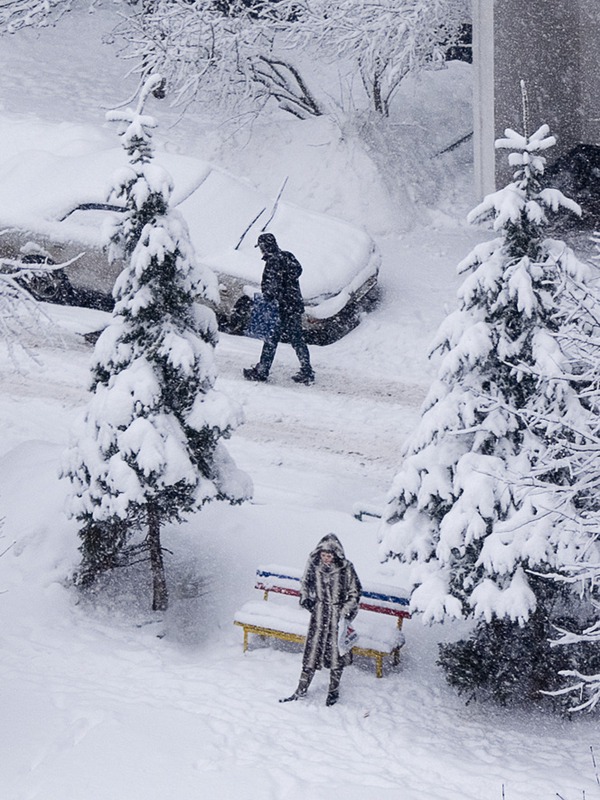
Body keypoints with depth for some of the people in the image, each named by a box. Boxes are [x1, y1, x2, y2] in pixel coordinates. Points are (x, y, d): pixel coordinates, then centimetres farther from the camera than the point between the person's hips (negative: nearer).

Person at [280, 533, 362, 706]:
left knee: (336, 651, 8)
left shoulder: (346, 568, -15)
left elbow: (355, 592, -5)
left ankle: (333, 691, 25)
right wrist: (305, 598, -4)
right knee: (312, 650, 6)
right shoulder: (313, 564, -7)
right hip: (319, 613, 2)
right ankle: (301, 690, 16)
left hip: (338, 614, -2)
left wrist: (346, 611, -13)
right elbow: (305, 583, 11)